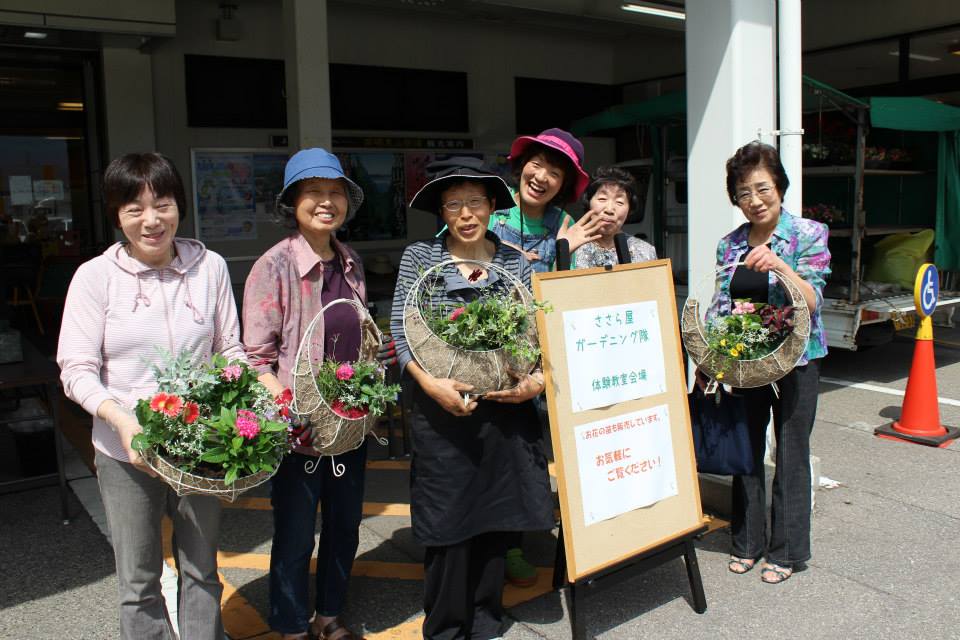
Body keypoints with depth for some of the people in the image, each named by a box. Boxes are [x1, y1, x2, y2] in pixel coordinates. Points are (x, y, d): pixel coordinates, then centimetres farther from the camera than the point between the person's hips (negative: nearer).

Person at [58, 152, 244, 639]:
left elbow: (231, 349, 5)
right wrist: (121, 419, -24)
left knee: (202, 571, 17)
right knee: (138, 581, 14)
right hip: (126, 452, -1)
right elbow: (76, 370, -8)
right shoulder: (95, 276, -6)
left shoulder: (210, 267, -1)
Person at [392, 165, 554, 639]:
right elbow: (399, 331, -4)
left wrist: (538, 379, -10)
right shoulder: (419, 257, 1)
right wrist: (431, 383, -17)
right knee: (448, 520, 4)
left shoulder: (515, 263, 7)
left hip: (505, 410, 3)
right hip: (441, 410, -2)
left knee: (496, 518, 11)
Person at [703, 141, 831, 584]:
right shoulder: (730, 245, 4)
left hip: (795, 358, -4)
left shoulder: (808, 234, -7)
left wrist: (780, 265, -30)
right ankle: (748, 542, 27)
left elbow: (812, 302, -14)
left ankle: (786, 551, 21)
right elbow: (721, 306, 7)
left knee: (790, 456, 6)